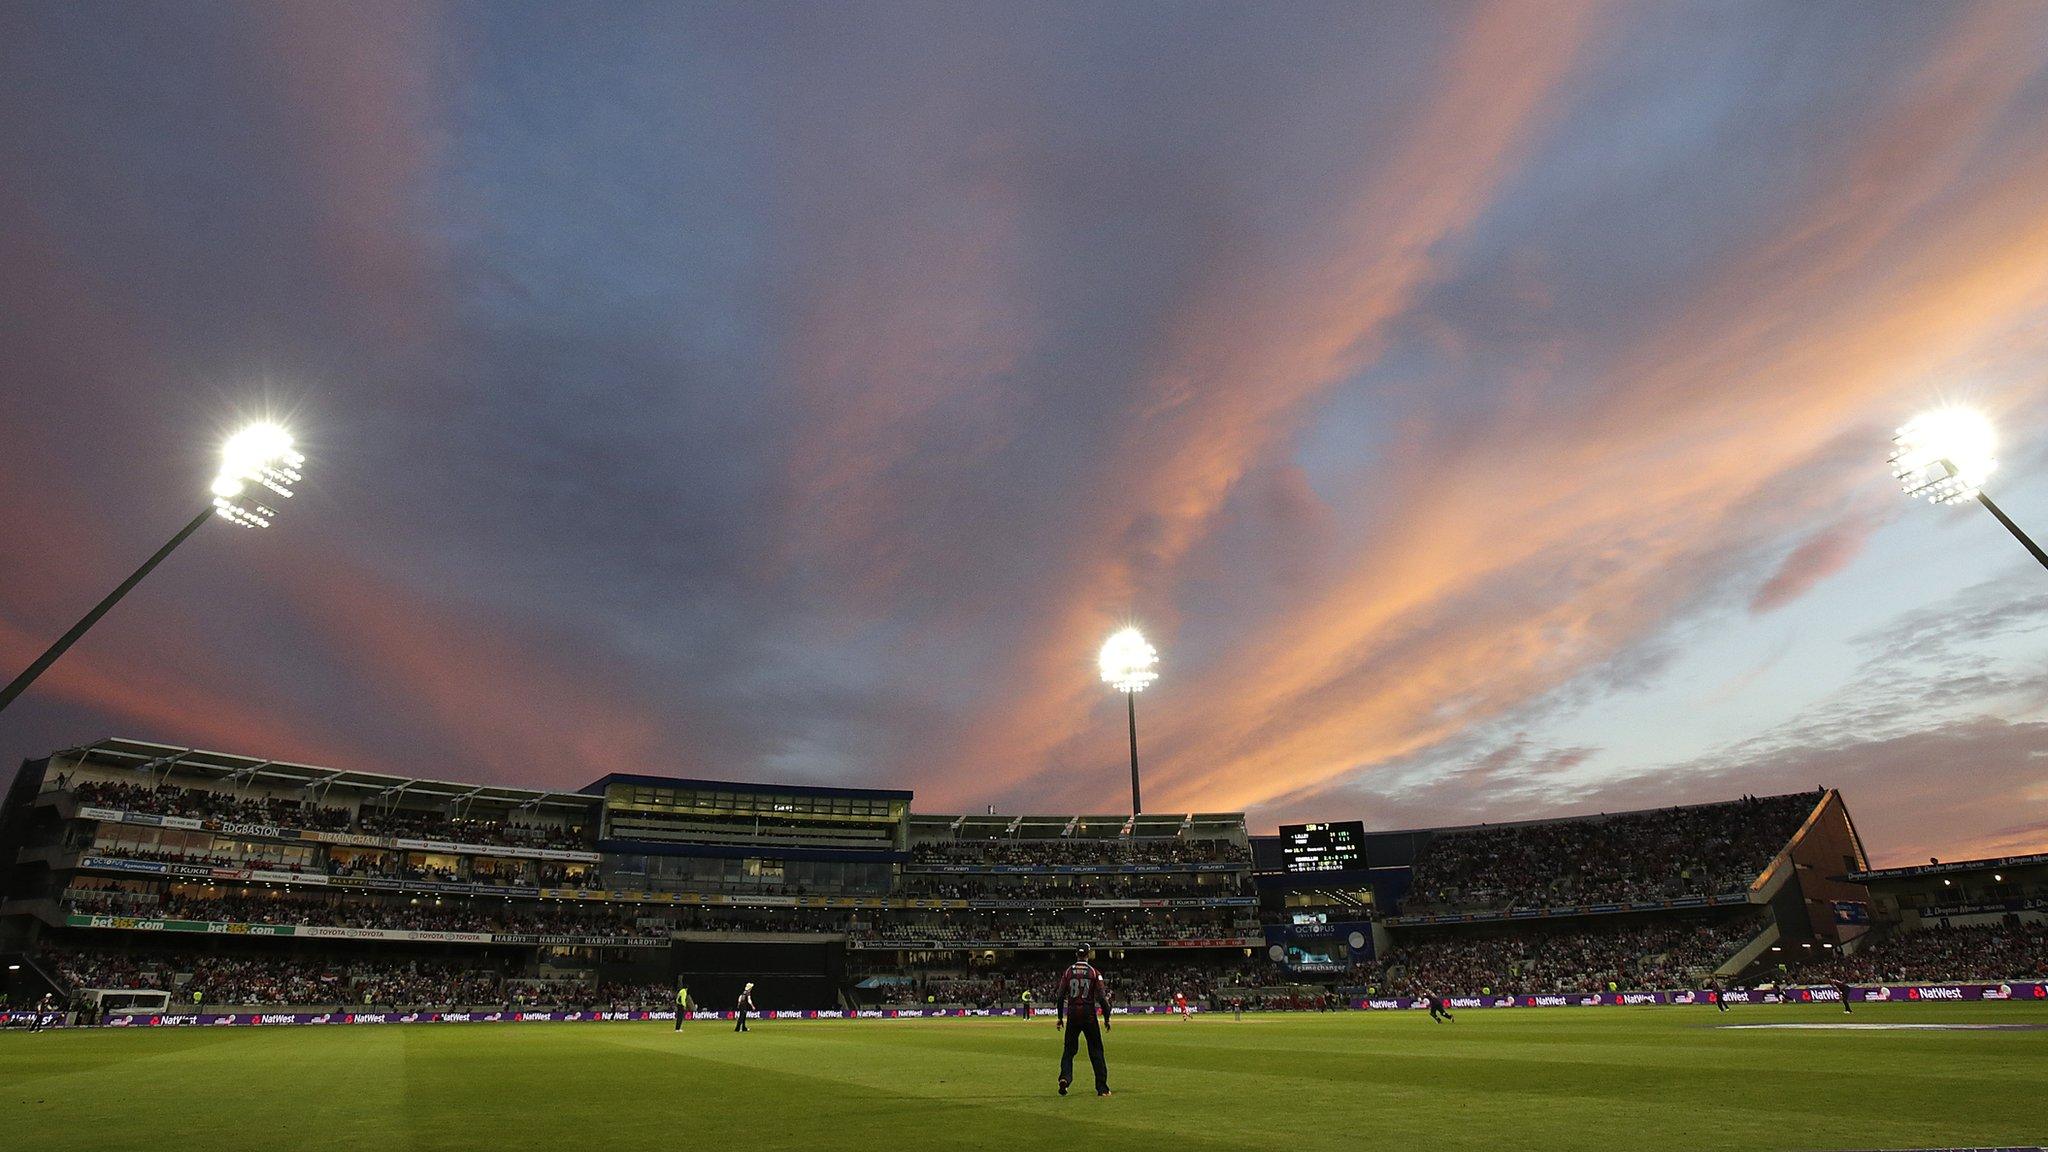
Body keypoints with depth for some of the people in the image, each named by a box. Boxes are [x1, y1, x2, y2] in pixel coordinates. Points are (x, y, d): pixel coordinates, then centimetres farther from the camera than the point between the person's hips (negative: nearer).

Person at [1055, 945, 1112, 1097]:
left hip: (1072, 1015, 1)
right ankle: (1102, 1087, 6)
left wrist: (1060, 1018, 8)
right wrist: (1106, 1019, 0)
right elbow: (1102, 998, -7)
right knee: (1096, 1050, 6)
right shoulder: (1094, 972, -3)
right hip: (1089, 1014, -1)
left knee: (1069, 1049, 10)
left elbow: (1061, 996, 0)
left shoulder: (1067, 972, 2)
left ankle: (1065, 1077, -10)